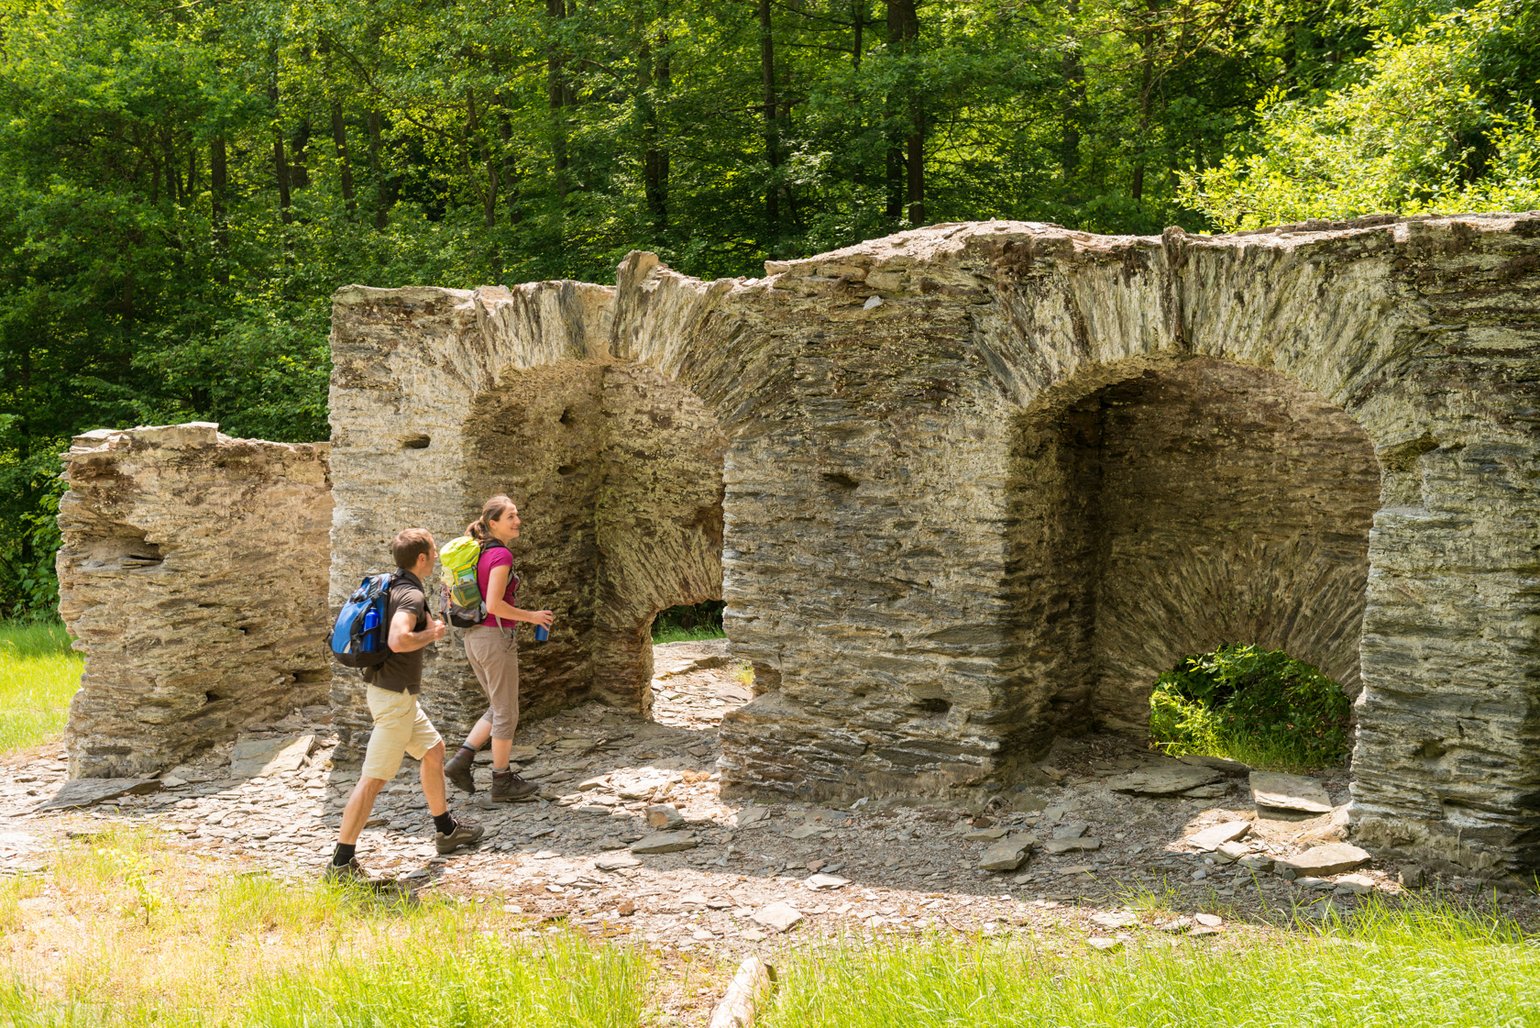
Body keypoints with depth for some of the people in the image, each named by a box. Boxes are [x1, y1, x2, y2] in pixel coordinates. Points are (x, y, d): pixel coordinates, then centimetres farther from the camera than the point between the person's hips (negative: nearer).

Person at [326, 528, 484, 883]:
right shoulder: (412, 594, -20)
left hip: (393, 691, 11)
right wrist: (431, 633, -18)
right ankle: (342, 862, -4)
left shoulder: (391, 585, 10)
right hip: (394, 696, -11)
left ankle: (445, 829, 37)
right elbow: (398, 640, -36)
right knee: (374, 779, -7)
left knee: (434, 749, 23)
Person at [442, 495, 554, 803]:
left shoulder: (479, 554, 11)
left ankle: (460, 761, 13)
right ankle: (503, 782, 13)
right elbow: (494, 604, -23)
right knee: (506, 713, 4)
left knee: (498, 709, 20)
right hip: (495, 637, -9)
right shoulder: (501, 555, -16)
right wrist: (530, 616, -11)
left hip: (473, 637, 9)